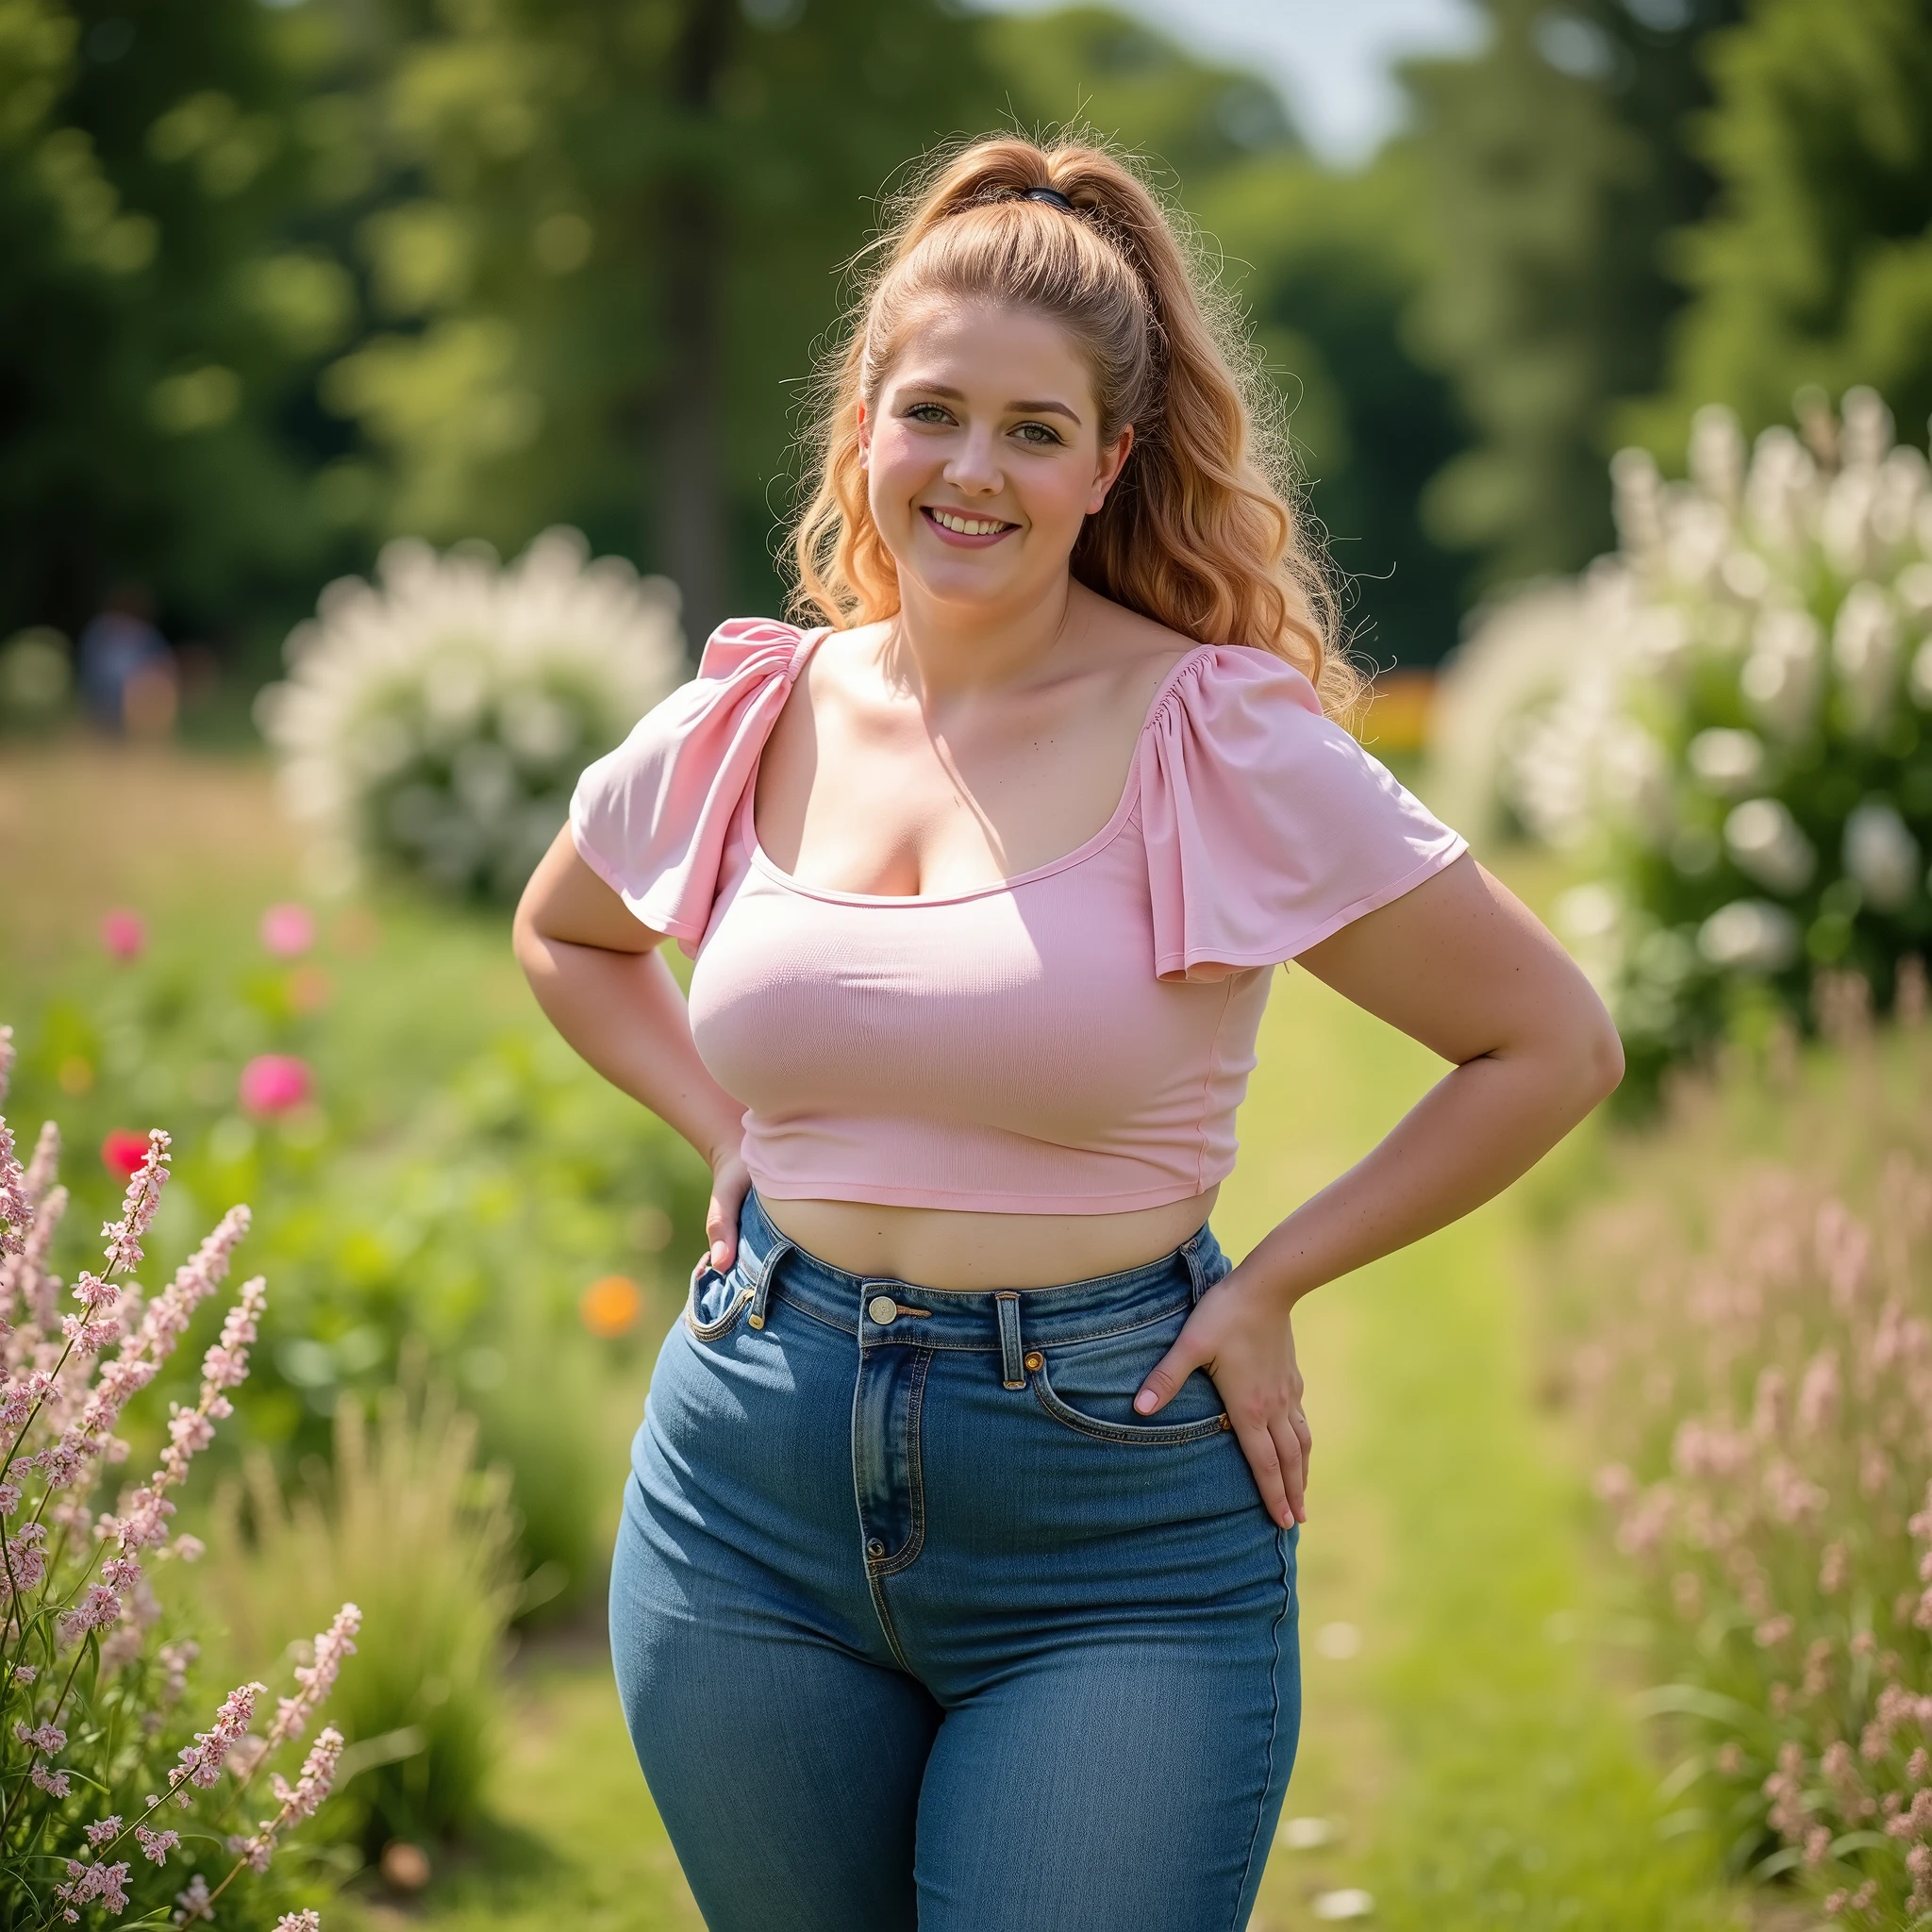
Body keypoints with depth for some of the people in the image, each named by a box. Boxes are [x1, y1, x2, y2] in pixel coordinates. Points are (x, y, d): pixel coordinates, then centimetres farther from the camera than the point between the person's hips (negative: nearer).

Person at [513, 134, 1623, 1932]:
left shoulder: (1223, 747, -10)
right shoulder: (743, 733, 2)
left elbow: (1554, 1047, -4)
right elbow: (562, 934, 24)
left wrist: (1268, 1285, -6)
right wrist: (728, 1140, 9)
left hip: (1114, 1515, -4)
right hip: (751, 1495, 4)